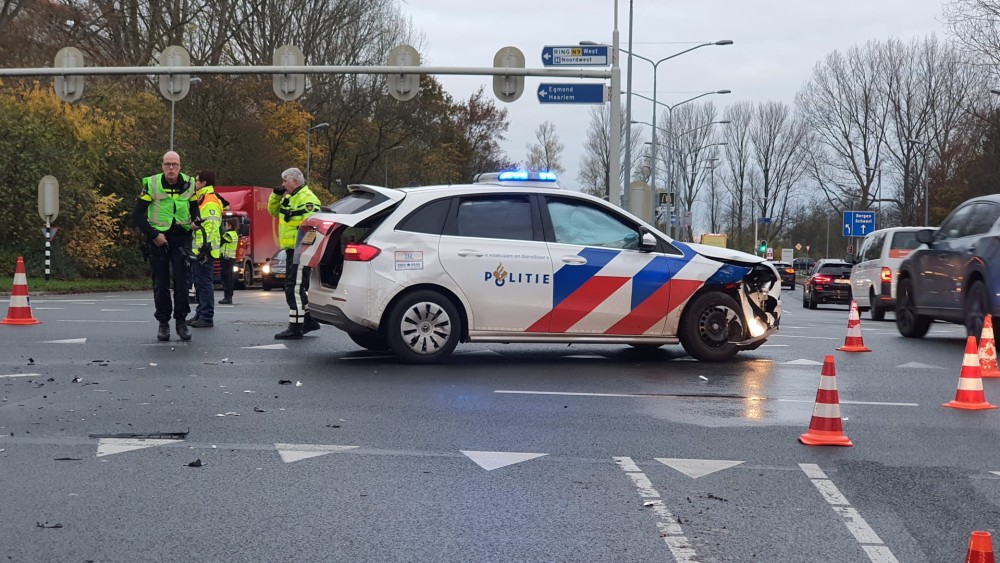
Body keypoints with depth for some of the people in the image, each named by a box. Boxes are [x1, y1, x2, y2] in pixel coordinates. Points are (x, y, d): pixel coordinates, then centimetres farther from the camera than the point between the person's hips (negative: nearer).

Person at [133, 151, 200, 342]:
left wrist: (194, 221, -5)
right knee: (160, 283, 4)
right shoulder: (151, 185, -9)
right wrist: (153, 235, -13)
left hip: (180, 238, 1)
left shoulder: (188, 185, 0)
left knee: (181, 280, -7)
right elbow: (137, 215, -7)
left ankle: (181, 321, 3)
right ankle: (163, 324, 13)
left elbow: (194, 208, 16)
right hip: (158, 238, -1)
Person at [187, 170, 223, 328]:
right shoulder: (201, 200, 20)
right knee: (199, 283, 14)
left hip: (204, 250, -11)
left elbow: (212, 227, -22)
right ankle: (201, 313, 20)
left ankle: (207, 317, -8)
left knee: (204, 283, -9)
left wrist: (206, 247, -26)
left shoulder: (210, 202, -14)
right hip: (197, 250, 11)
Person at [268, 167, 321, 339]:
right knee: (296, 289, 17)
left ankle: (295, 328, -6)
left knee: (294, 289, -9)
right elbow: (273, 211, 27)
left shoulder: (307, 199, -15)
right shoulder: (290, 198, 17)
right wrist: (276, 195, 9)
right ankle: (308, 321, 26)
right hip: (292, 250, 10)